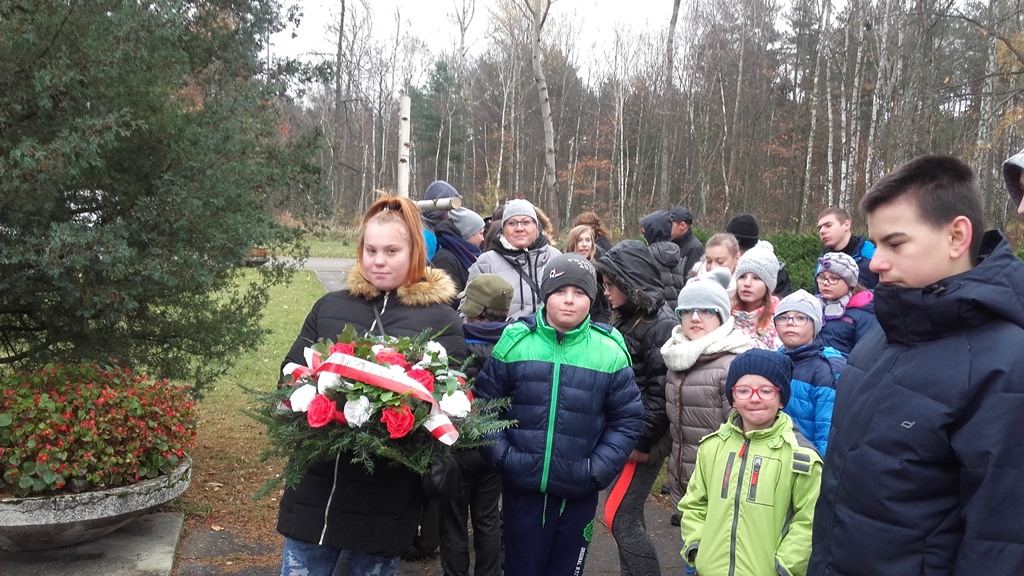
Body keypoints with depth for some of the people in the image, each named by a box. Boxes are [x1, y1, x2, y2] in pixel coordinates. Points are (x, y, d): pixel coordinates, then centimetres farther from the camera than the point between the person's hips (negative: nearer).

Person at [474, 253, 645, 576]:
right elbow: (485, 404, 2)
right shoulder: (515, 340, -4)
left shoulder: (609, 351, -5)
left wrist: (598, 470, -7)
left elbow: (628, 420, 1)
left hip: (579, 495, 1)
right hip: (521, 488, 0)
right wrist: (501, 455, -8)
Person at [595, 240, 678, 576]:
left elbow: (661, 392, -19)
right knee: (629, 514, 14)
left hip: (643, 439, -8)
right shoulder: (624, 319, 11)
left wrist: (643, 442, -17)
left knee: (620, 516, -6)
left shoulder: (661, 325, -15)